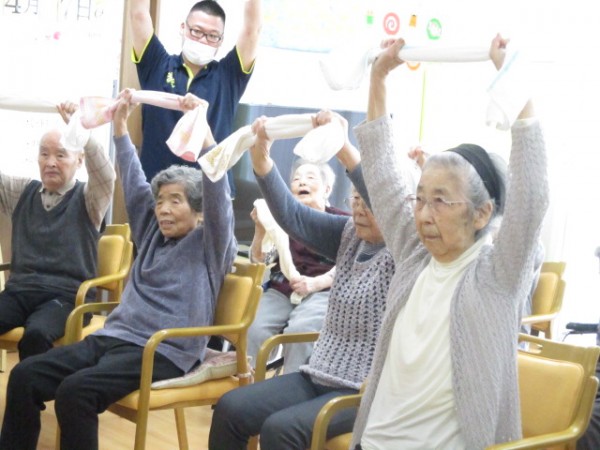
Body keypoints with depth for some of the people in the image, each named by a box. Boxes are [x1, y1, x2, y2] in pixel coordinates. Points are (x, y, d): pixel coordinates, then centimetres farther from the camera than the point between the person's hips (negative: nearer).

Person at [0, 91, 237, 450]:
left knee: (75, 391, -31)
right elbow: (134, 181, 21)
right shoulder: (153, 234, 20)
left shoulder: (209, 245, 2)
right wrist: (120, 123, 15)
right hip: (112, 337, 7)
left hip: (162, 352, -7)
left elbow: (217, 194, -13)